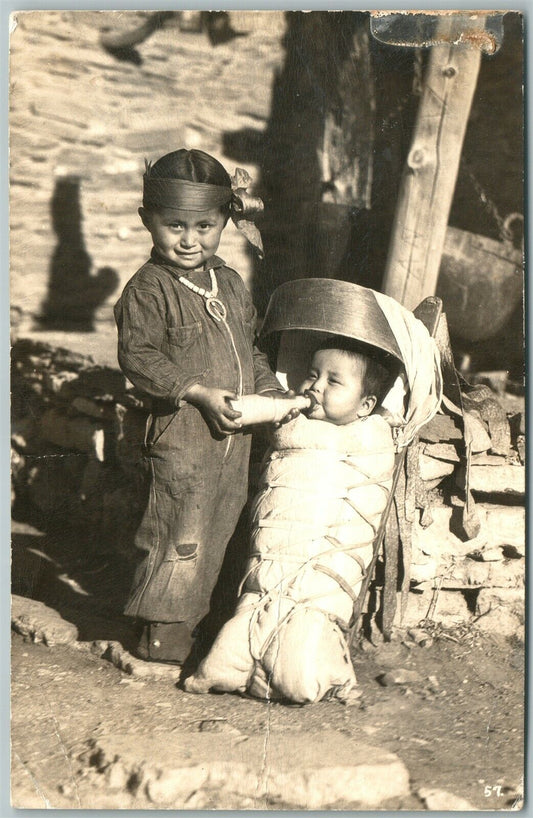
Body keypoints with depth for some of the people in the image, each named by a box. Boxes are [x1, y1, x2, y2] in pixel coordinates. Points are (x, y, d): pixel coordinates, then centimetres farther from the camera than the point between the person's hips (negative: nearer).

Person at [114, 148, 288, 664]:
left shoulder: (230, 283, 13)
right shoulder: (148, 288, -9)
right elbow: (137, 356, -15)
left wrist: (271, 392, 11)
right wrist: (198, 392, -20)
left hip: (234, 433, 7)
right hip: (181, 435, -7)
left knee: (218, 531, 15)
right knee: (180, 536, -4)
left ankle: (192, 620, 29)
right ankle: (162, 637, 8)